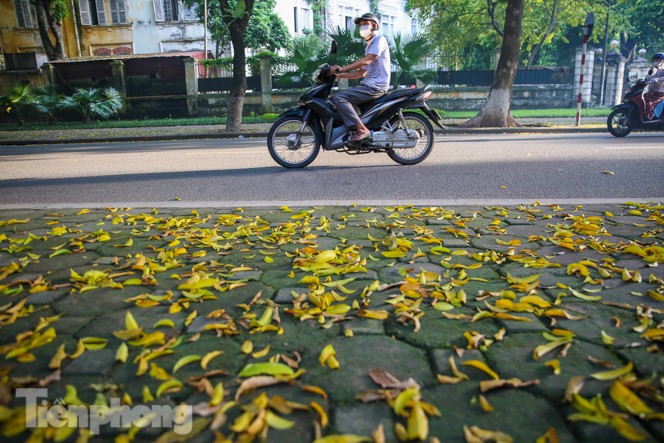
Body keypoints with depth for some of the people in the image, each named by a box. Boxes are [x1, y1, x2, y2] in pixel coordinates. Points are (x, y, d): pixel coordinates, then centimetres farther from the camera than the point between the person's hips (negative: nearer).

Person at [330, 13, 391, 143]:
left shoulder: (379, 39, -5)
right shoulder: (368, 47, 25)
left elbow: (365, 61, -19)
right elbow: (362, 73, 24)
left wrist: (342, 69, -19)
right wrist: (339, 75, 16)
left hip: (375, 87, -10)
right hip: (368, 85, 10)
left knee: (338, 98, -22)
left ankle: (361, 129, -29)